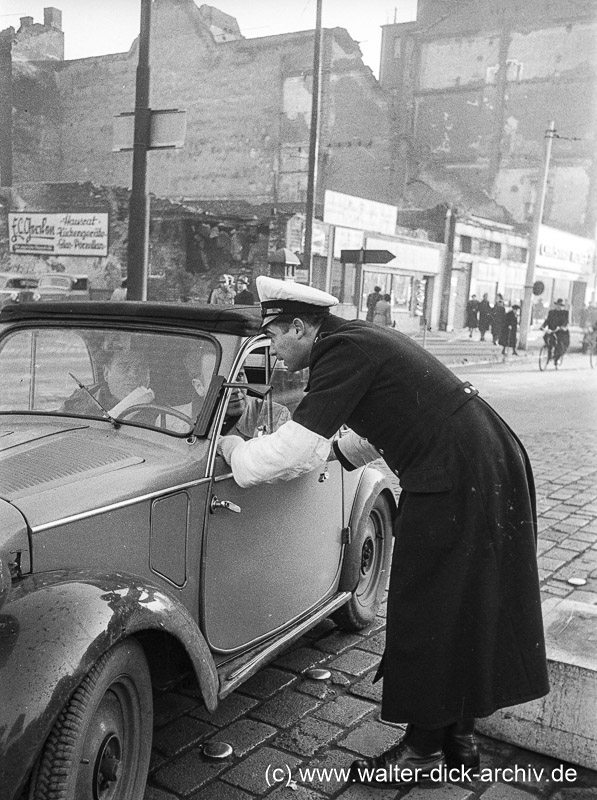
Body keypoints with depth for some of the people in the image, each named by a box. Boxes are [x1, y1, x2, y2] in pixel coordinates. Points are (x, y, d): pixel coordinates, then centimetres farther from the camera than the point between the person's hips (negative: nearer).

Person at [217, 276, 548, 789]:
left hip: (456, 480, -10)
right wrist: (334, 450, 22)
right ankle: (459, 735, 32)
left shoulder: (343, 353, -15)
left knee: (430, 615, 3)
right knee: (463, 610, 17)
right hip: (490, 462, 10)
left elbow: (290, 453, -19)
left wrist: (234, 449, -3)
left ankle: (424, 749, 19)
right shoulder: (359, 338, 15)